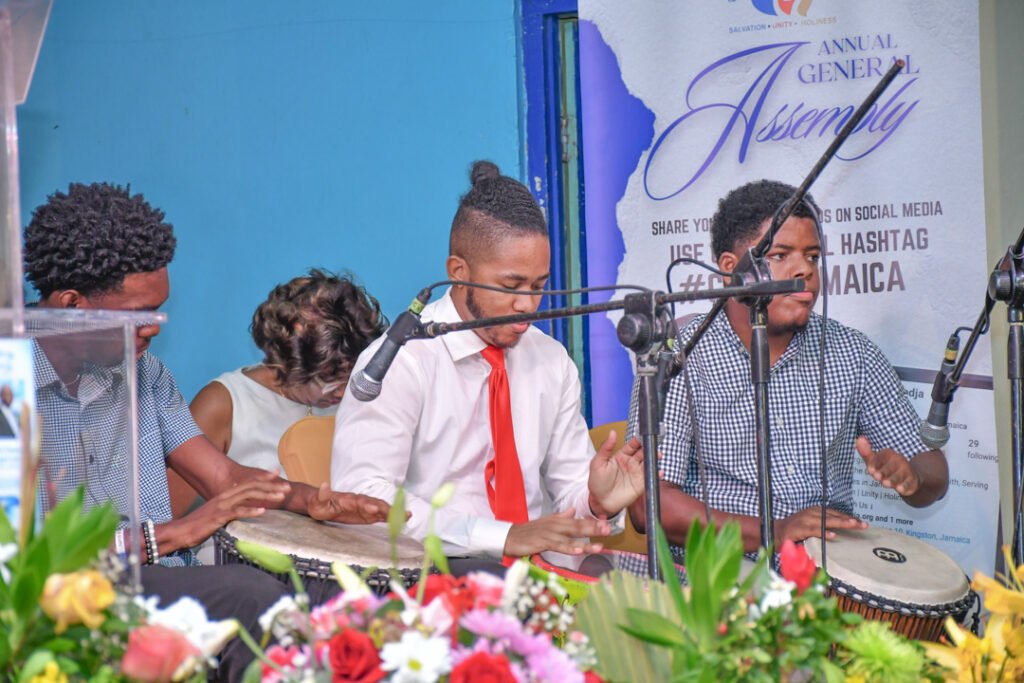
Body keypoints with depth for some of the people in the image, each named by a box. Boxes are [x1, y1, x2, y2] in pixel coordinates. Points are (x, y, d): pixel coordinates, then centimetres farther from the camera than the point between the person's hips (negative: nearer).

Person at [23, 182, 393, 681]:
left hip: (158, 586, 7)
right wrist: (166, 536, -19)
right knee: (251, 594, -30)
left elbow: (223, 476, 14)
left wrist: (312, 500, -6)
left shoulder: (143, 370, 16)